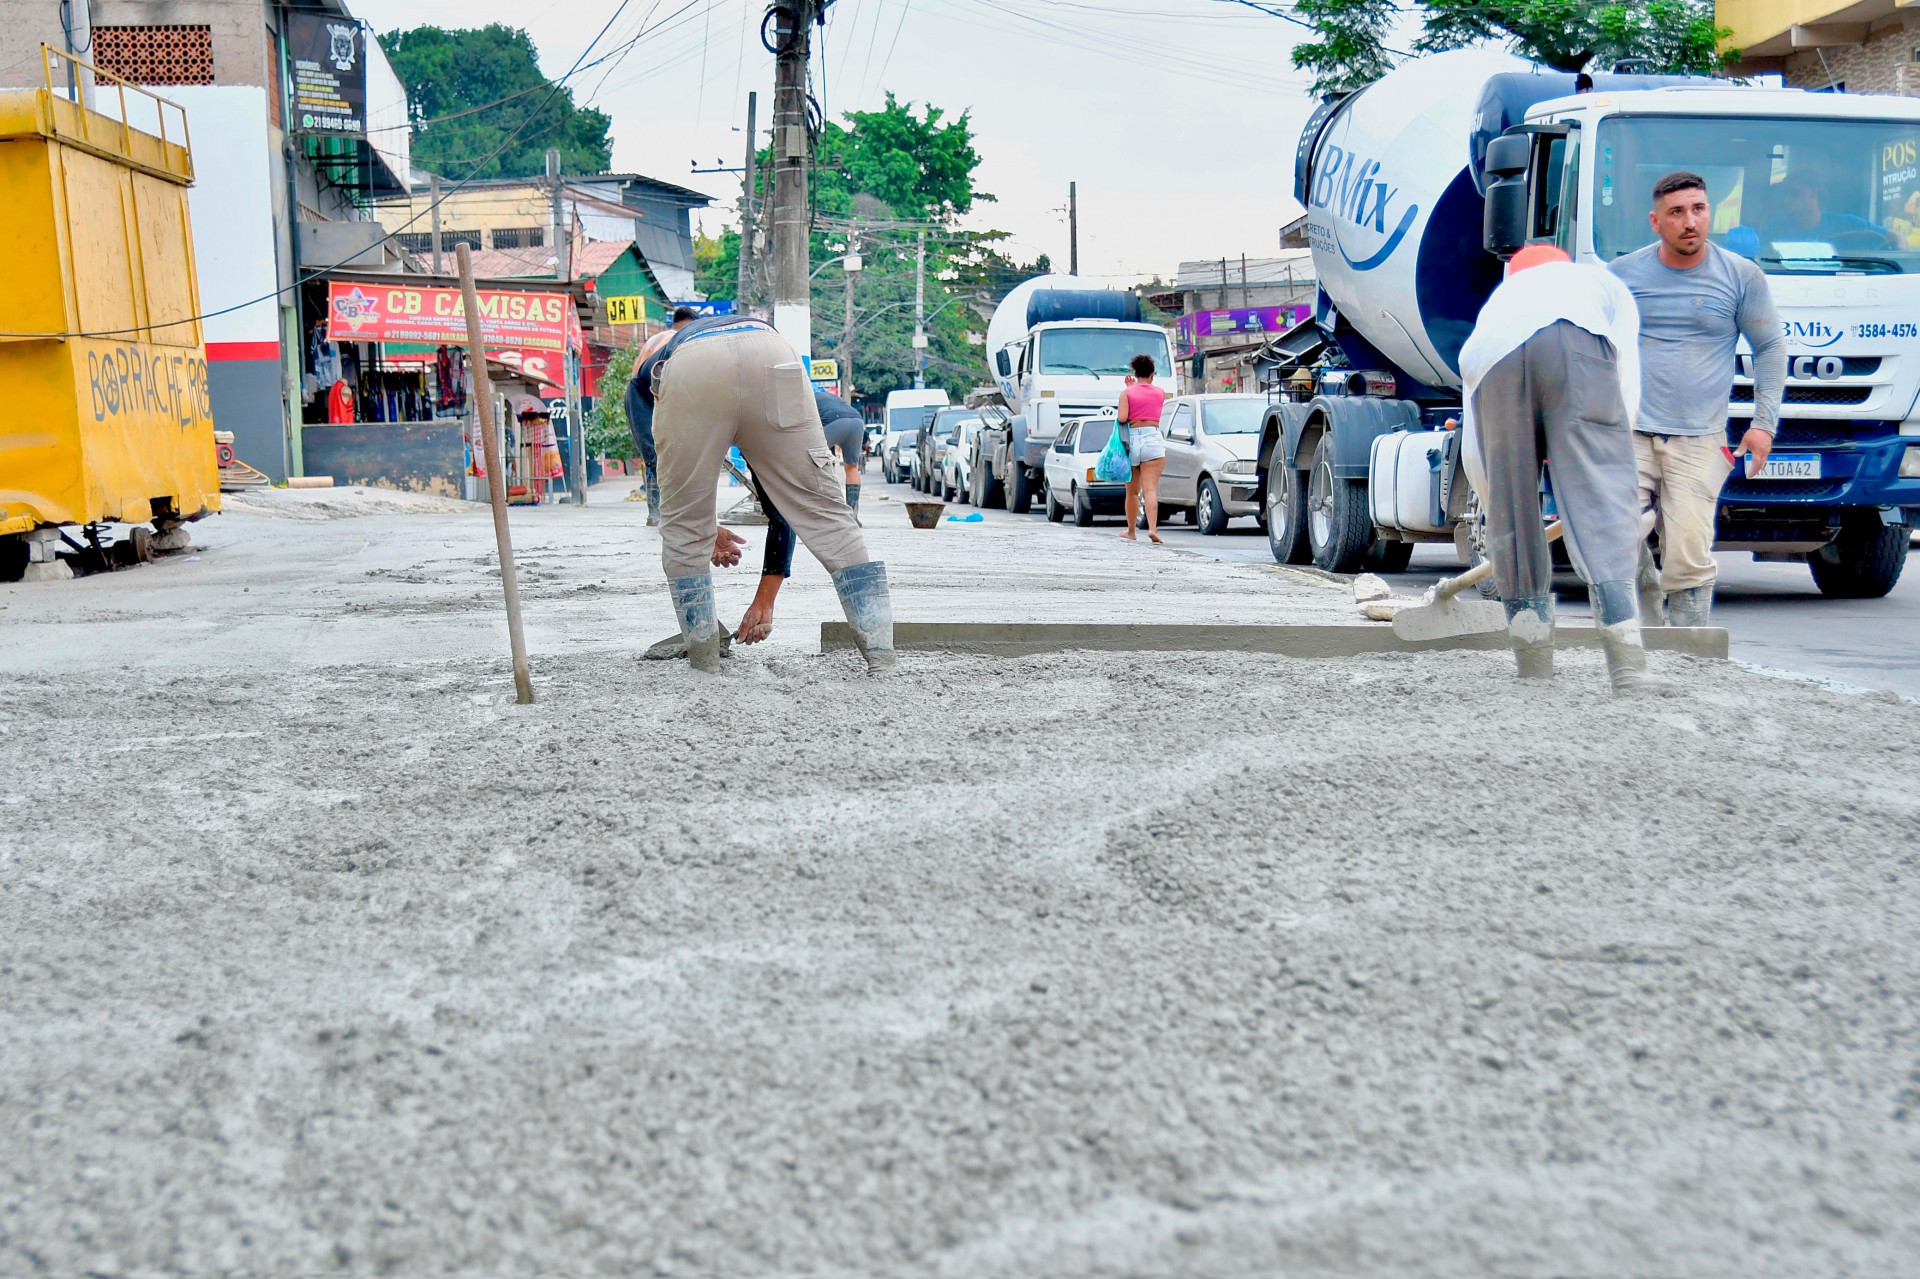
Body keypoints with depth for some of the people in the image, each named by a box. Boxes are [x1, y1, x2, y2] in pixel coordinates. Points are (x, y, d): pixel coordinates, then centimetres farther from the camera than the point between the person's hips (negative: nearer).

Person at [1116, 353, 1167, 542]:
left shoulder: (1127, 392, 0)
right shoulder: (1160, 393, 8)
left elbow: (1122, 418, -10)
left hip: (1132, 439, 0)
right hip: (1153, 439, 0)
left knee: (1132, 491, 12)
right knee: (1150, 489, -9)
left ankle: (1131, 531, 23)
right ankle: (1152, 528, -25)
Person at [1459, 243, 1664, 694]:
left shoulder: (1497, 300, 45)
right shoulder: (1601, 282, 42)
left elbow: (1473, 451, 38)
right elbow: (1627, 377, 21)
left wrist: (1496, 512, 47)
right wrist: (1605, 461, 26)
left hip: (1493, 357, 2)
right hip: (1575, 342, -2)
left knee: (1510, 510, 12)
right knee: (1603, 503, -6)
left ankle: (1533, 661, 17)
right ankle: (1626, 661, -16)